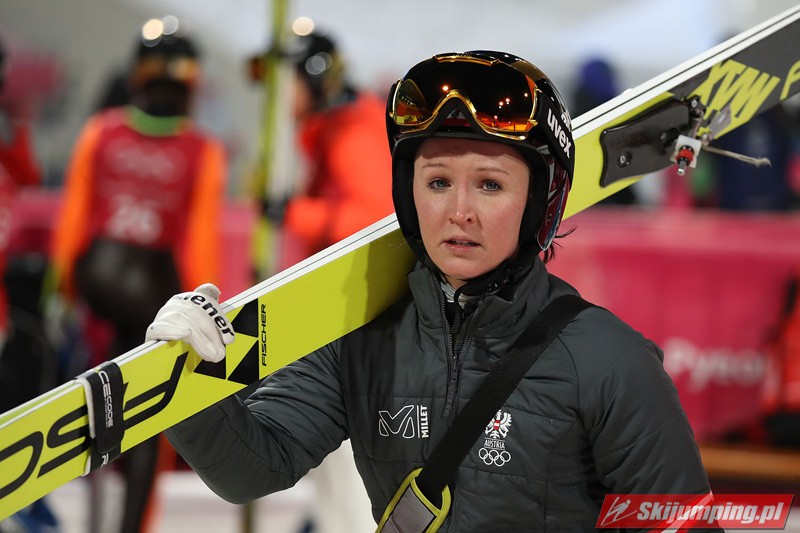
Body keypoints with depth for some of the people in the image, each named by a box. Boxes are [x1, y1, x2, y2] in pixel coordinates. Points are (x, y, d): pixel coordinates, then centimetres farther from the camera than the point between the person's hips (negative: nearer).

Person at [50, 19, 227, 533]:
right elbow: (202, 238, -7)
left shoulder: (100, 132, -5)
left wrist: (65, 279, 14)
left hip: (96, 272, 2)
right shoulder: (203, 152, -10)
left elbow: (73, 213, 1)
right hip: (156, 280, -2)